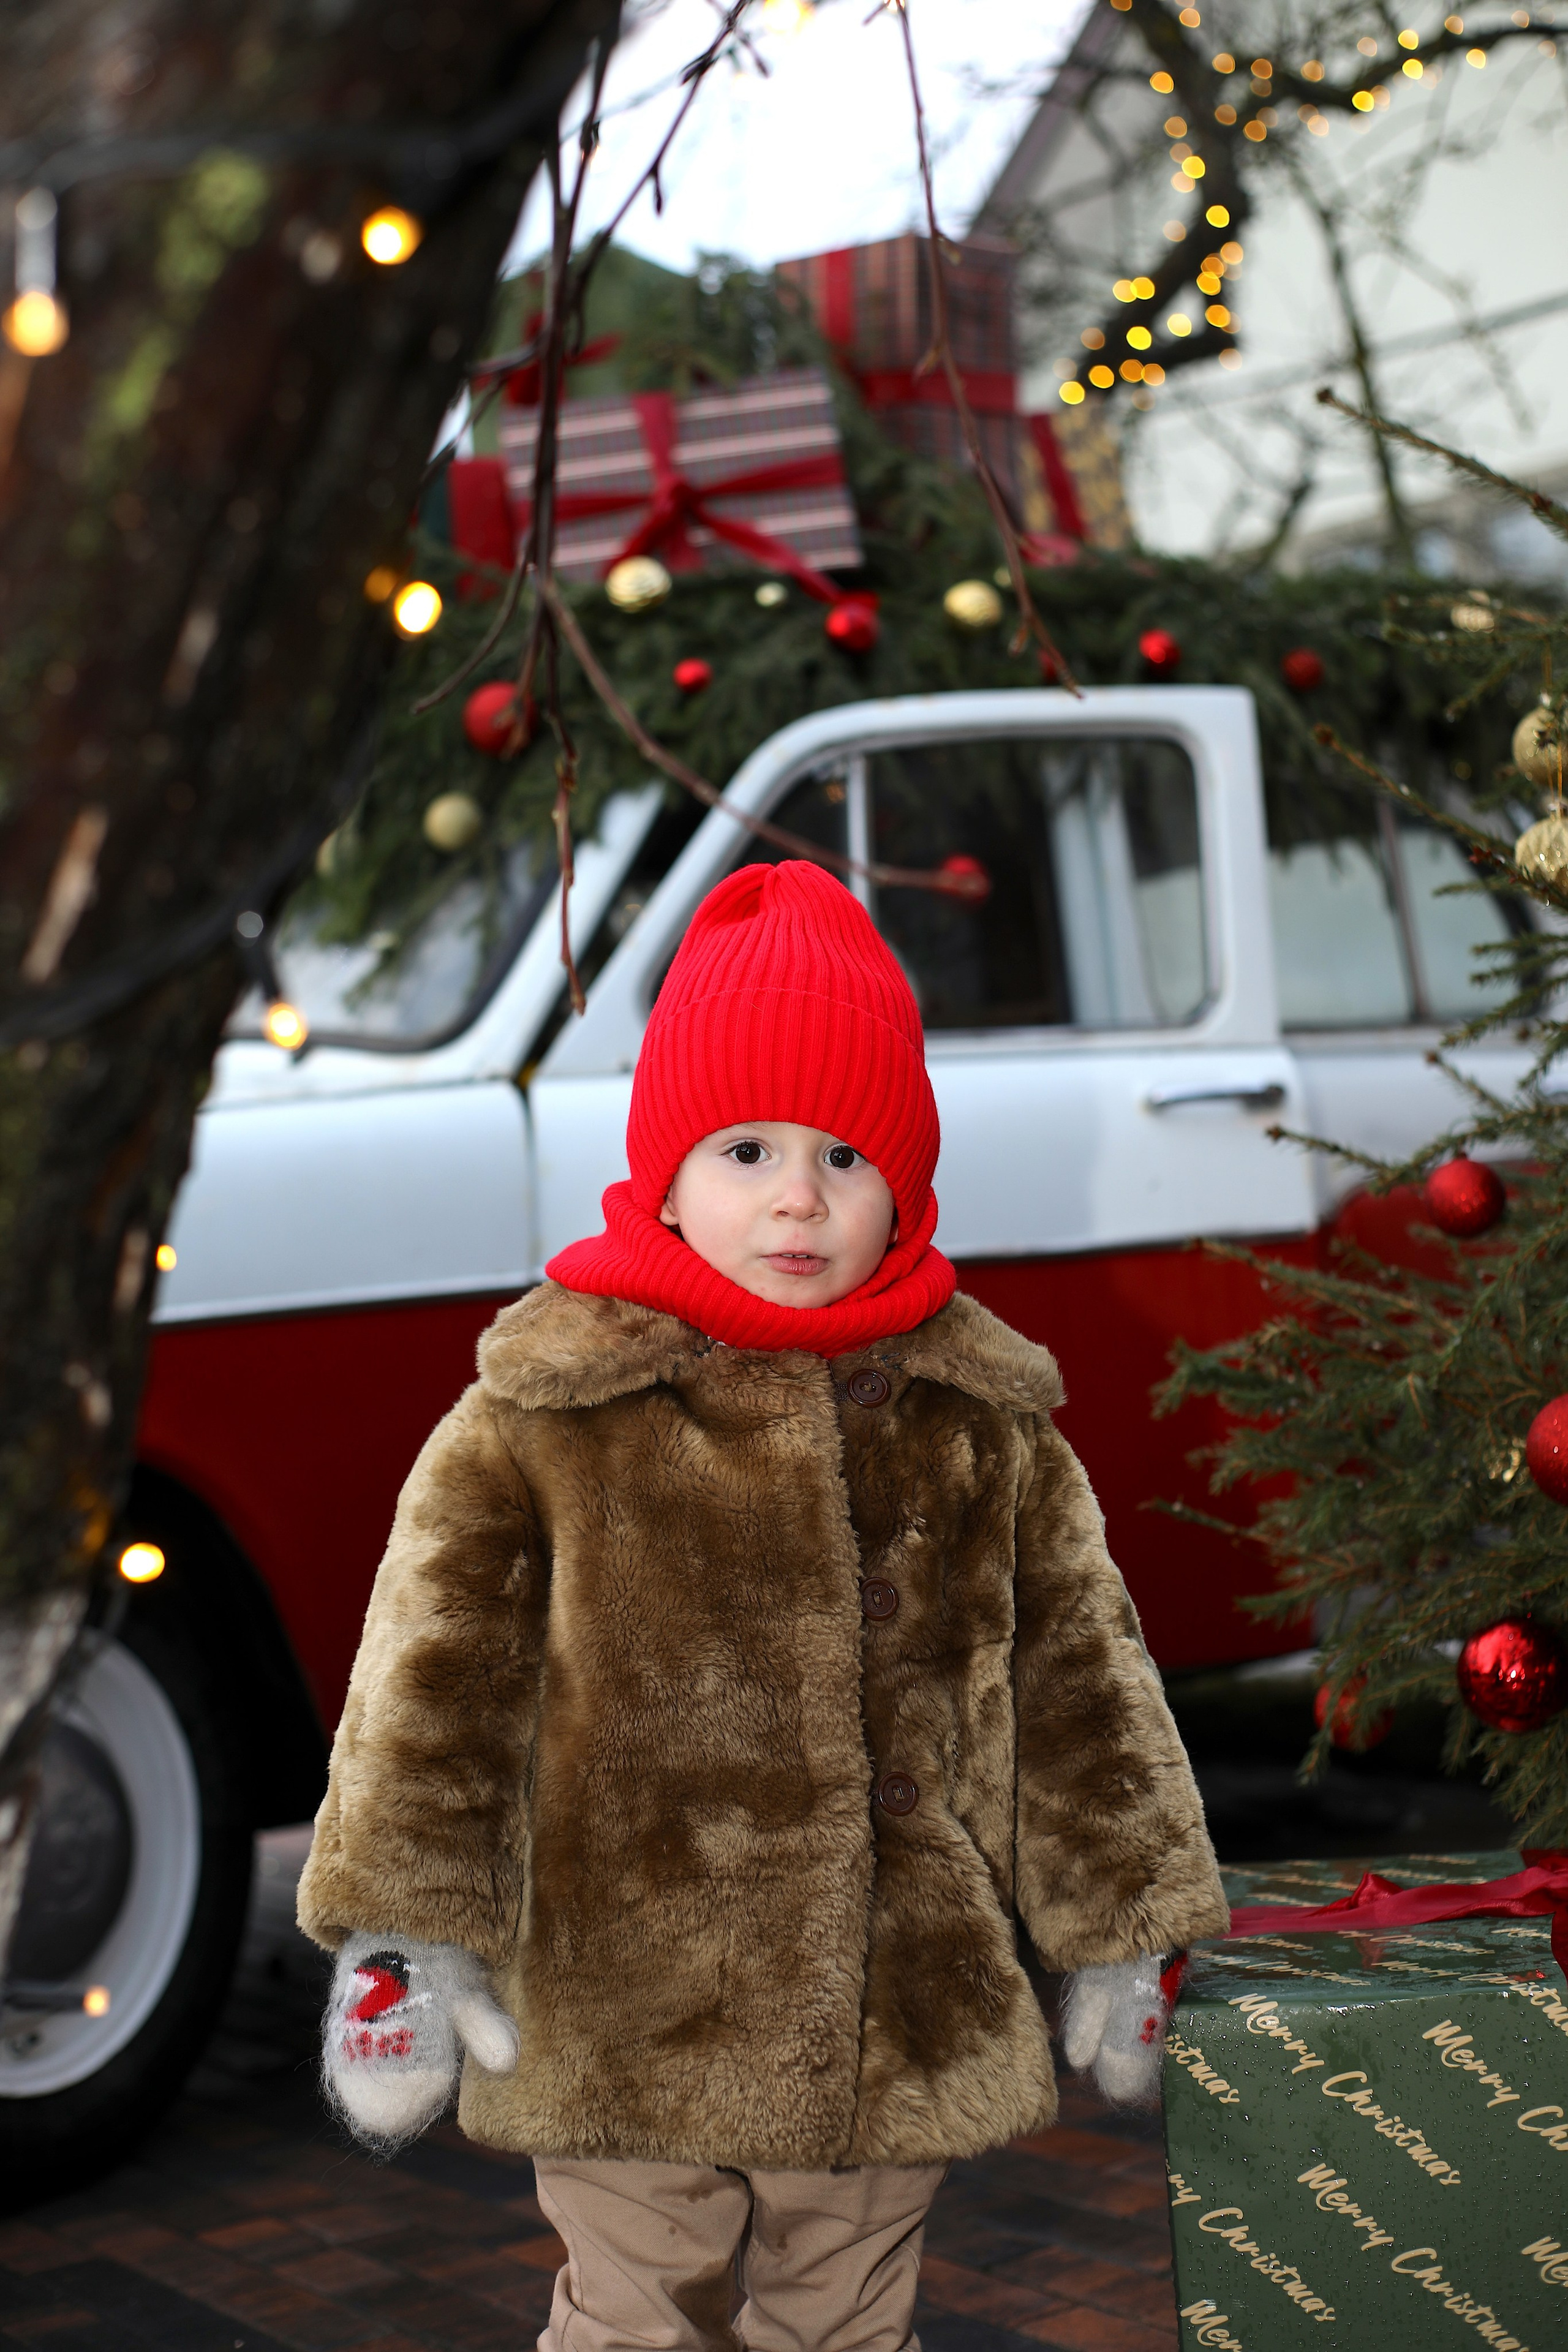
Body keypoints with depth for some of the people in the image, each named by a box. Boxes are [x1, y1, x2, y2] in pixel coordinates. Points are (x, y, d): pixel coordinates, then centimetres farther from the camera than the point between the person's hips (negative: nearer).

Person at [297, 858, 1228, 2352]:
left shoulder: (983, 1417, 3)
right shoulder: (543, 1414, -7)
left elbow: (1077, 1668, 10)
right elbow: (432, 1668, -6)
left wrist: (1120, 1939, 11)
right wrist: (403, 1939, -10)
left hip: (903, 2030, 3)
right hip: (625, 2022, -3)